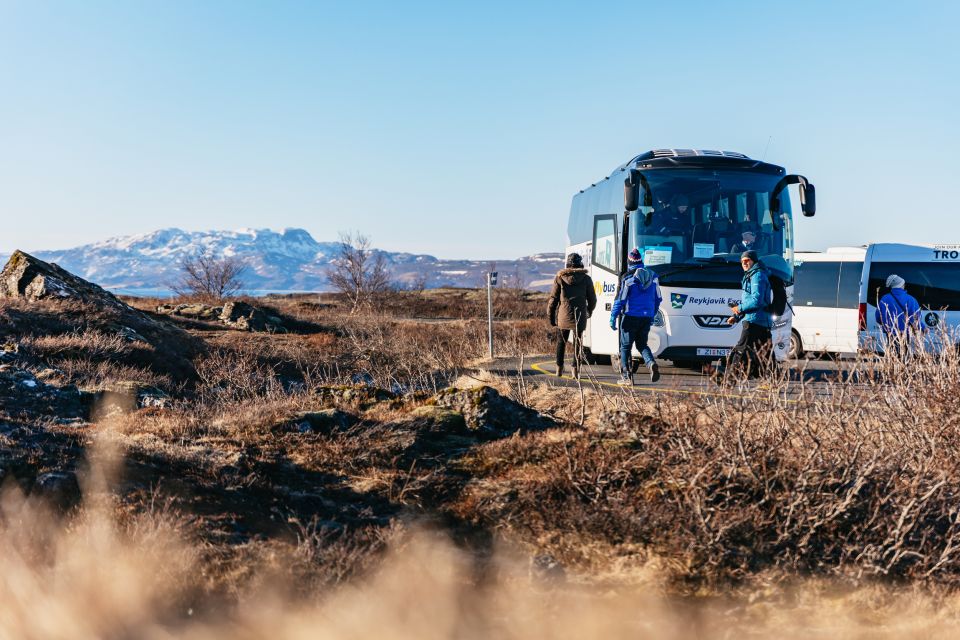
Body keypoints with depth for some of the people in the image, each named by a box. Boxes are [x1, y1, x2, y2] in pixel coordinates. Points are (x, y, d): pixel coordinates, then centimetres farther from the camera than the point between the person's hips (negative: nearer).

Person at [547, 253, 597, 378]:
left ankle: (559, 368, 16)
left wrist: (551, 316, 9)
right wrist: (589, 312, 26)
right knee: (577, 343, 7)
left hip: (563, 316, 0)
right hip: (579, 316, 0)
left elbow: (553, 298, 0)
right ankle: (576, 369, 0)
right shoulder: (586, 279, 0)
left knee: (561, 342, 15)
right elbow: (592, 299, 7)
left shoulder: (560, 278, -1)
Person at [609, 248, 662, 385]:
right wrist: (652, 315, 25)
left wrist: (613, 317, -6)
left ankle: (626, 376, 4)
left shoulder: (628, 278, -9)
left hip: (631, 317, -5)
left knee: (625, 346, 7)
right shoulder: (652, 277, 8)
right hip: (647, 317, 5)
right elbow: (658, 298, 14)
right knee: (642, 344, 16)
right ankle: (651, 363, -13)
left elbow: (620, 299, -11)